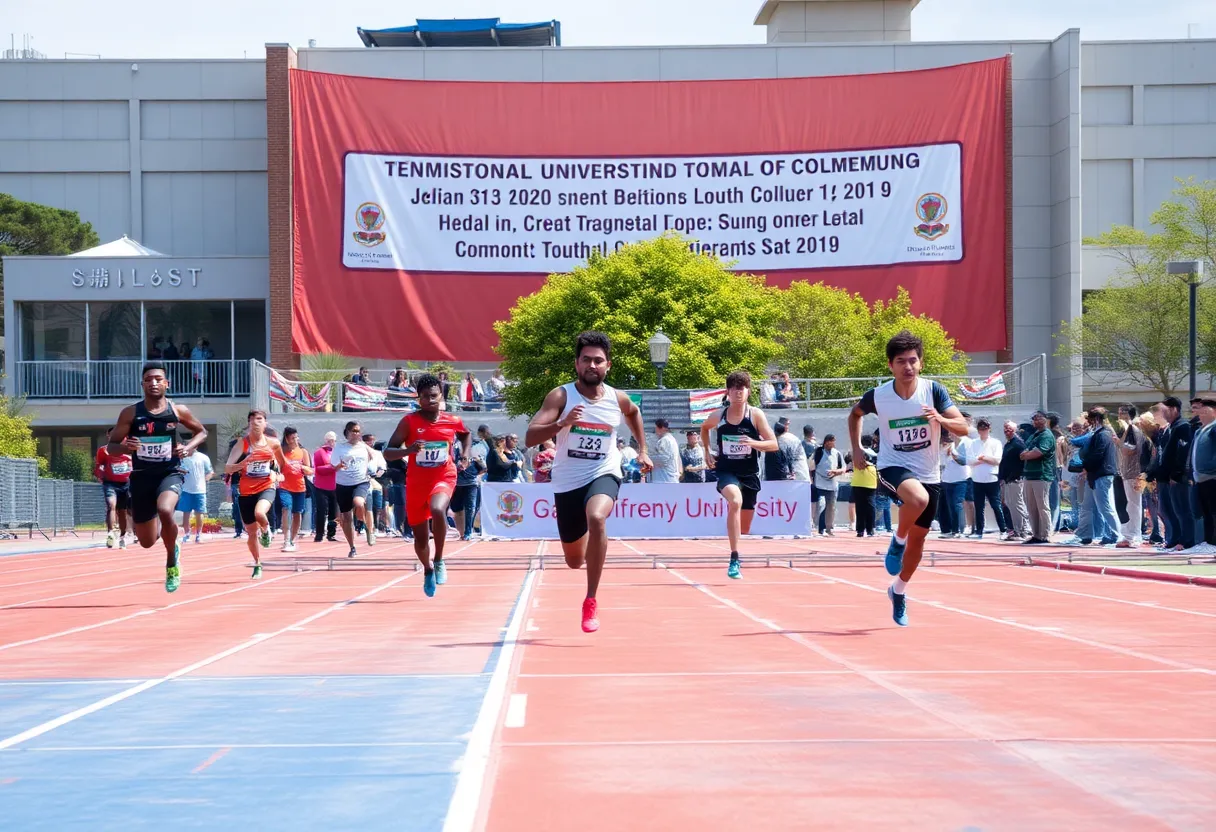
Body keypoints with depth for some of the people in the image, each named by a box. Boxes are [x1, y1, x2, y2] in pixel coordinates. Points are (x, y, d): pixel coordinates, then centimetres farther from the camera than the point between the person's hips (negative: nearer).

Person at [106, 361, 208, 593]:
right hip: (141, 476, 2)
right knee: (147, 542, 6)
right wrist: (125, 447, -23)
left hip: (170, 473, -2)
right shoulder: (130, 413, -4)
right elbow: (111, 447, 0)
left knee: (165, 510, -36)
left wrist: (188, 448, -6)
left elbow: (201, 432, 14)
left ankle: (172, 561, -10)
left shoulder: (178, 411, -2)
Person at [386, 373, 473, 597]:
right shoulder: (409, 422, -8)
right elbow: (387, 453, -11)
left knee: (437, 510, -35)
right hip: (416, 483, 1)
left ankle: (439, 561, -16)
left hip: (443, 479, -1)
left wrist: (465, 454, 5)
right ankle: (428, 571, 42)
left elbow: (466, 434, 23)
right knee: (420, 537, 10)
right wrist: (409, 450, -30)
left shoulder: (453, 421, -2)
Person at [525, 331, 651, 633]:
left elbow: (634, 413, 25)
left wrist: (642, 450, 20)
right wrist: (562, 423, -37)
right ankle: (589, 548, 57)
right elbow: (530, 437, -22)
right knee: (575, 561, 13)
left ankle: (591, 602, -28)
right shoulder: (561, 396, -12)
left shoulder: (618, 399, -2)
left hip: (603, 475, -1)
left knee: (596, 518, -37)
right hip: (567, 482, 1)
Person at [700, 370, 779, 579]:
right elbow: (704, 428, 24)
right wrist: (707, 451, 15)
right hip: (726, 471, -2)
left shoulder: (756, 415, -5)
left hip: (749, 474, 2)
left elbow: (773, 445, -8)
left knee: (744, 528, 10)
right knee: (735, 501, -35)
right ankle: (734, 560, -38)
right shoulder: (718, 416, 0)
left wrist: (754, 443, -26)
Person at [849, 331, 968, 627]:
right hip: (893, 467, -2)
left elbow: (963, 427, -18)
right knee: (918, 499, -37)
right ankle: (897, 542, -8)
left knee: (918, 537, 12)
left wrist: (940, 419, -37)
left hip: (929, 474, 2)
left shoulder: (933, 391, -12)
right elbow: (855, 414, 12)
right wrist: (856, 448, 4)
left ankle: (899, 592, 38)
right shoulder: (877, 396, -11)